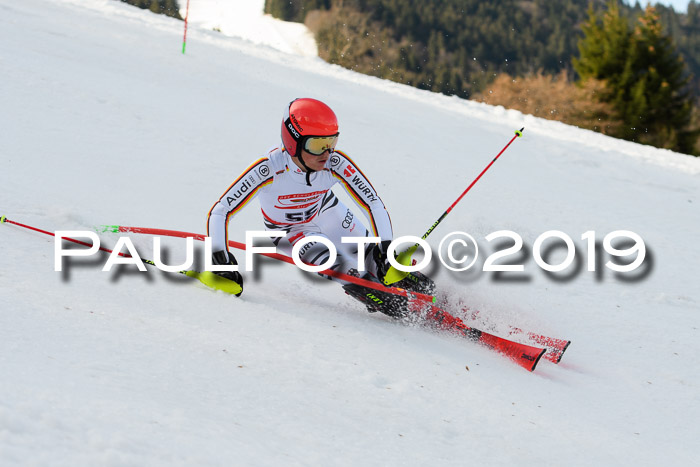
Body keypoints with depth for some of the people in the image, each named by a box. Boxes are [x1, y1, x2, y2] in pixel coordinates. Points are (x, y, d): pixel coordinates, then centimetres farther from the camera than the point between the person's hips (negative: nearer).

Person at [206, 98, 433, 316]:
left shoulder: (336, 164, -32)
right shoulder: (268, 169, -38)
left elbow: (374, 205, -25)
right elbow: (219, 212, -35)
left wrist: (387, 249, -37)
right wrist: (220, 262, -44)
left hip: (327, 211, 3)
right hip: (289, 231, -2)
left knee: (374, 256, -6)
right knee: (320, 254, -31)